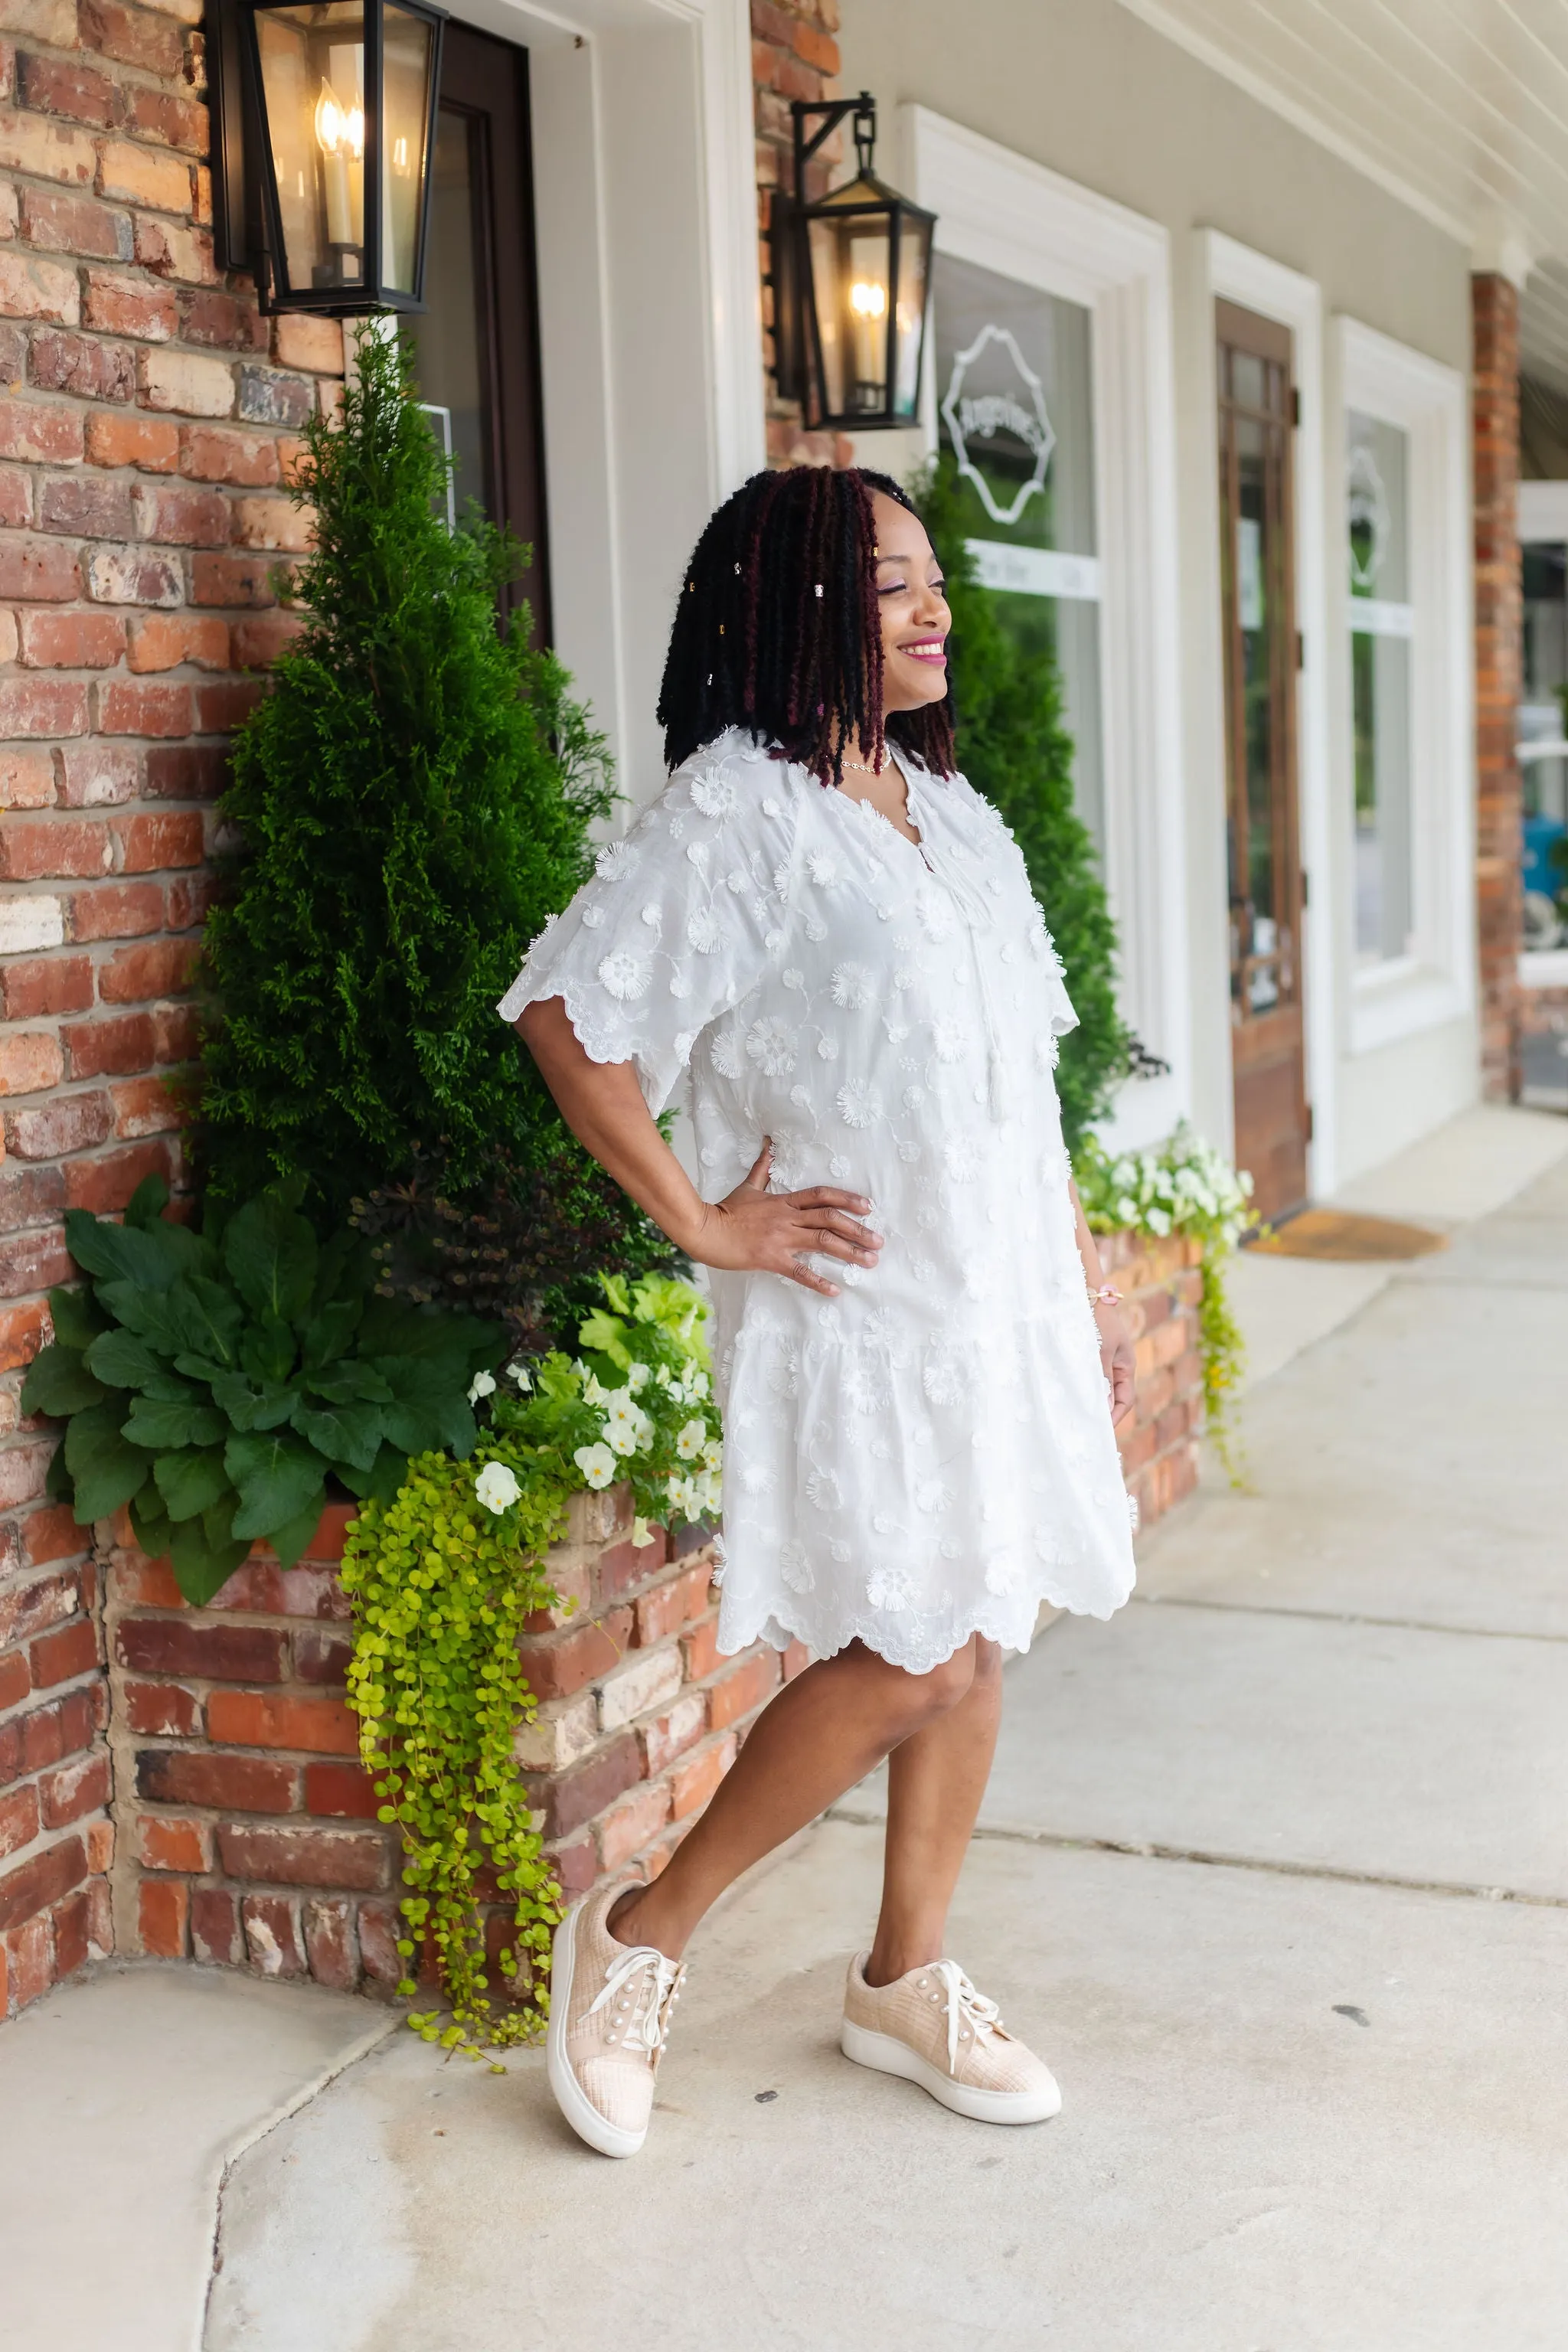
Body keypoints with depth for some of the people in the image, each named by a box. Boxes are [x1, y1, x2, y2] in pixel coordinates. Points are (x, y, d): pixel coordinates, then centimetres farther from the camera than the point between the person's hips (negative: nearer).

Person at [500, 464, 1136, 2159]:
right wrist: (703, 1223, -14)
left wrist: (1087, 1279, 15)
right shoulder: (734, 813, -12)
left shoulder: (946, 806, 13)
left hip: (1001, 1300, 8)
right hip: (859, 1308, -7)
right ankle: (638, 1939, 12)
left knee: (973, 1647, 11)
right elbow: (568, 1015, -17)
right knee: (908, 1663, -7)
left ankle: (905, 1981, 28)